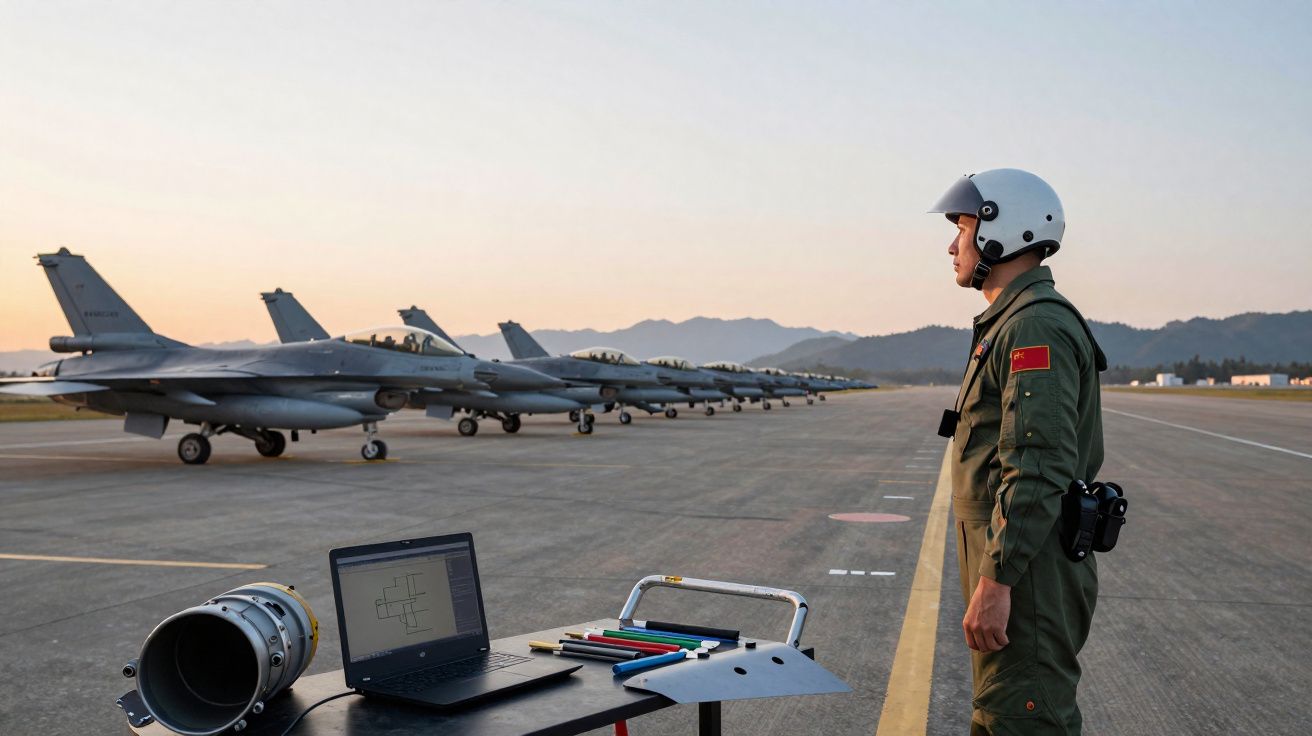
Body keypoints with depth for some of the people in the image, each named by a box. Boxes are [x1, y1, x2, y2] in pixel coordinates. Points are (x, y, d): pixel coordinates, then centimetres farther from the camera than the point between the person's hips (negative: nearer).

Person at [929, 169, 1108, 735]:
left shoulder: (1036, 327, -17)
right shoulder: (1012, 324, 17)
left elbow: (1038, 468, -25)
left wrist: (995, 579, -26)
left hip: (1026, 574, -11)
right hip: (1012, 566, 11)